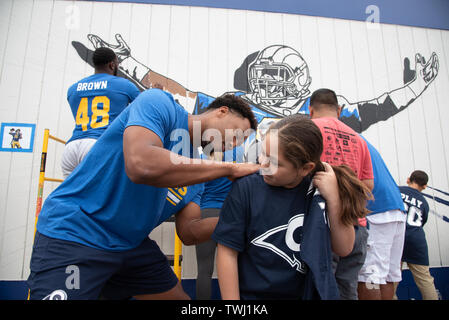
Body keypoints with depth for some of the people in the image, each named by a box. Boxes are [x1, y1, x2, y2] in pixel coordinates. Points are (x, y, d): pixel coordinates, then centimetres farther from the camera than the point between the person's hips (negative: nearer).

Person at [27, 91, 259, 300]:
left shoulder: (196, 162, 6)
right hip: (73, 234, -7)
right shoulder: (159, 102, -14)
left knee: (178, 296, 14)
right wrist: (228, 168, -25)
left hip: (132, 244, 8)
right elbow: (141, 166, -35)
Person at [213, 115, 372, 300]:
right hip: (251, 293, -1)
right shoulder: (246, 188, -12)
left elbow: (344, 249, -1)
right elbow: (227, 252, -9)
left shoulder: (317, 191, -5)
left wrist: (334, 199, -13)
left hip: (305, 293, 2)